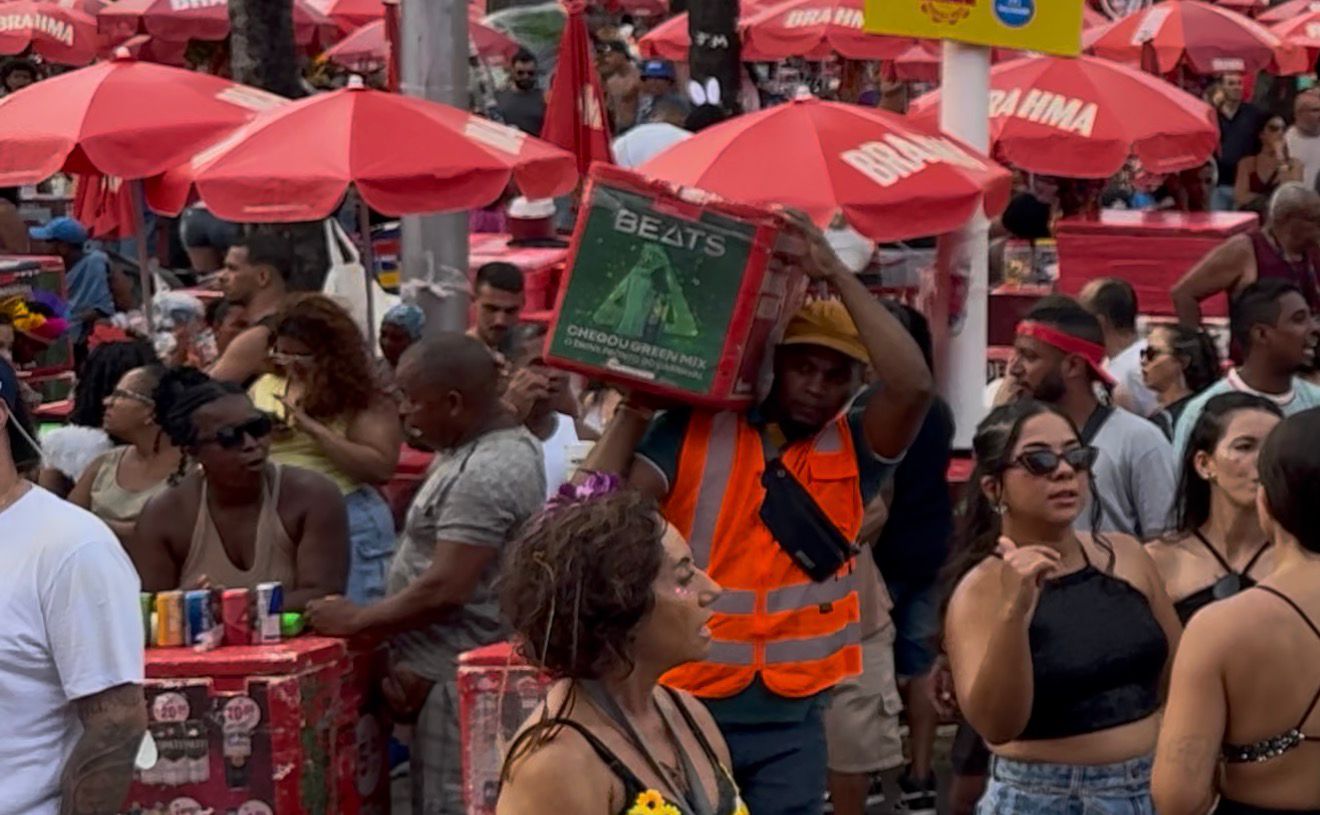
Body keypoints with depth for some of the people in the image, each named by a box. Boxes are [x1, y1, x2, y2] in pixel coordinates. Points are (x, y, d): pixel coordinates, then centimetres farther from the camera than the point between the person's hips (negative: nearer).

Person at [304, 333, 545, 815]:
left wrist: (356, 621, -11)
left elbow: (445, 590, -24)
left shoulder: (483, 475, -21)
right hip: (451, 669, 11)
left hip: (457, 680, -11)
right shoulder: (485, 448, 13)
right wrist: (412, 661, 7)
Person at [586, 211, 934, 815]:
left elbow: (913, 386, -17)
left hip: (790, 714, 1)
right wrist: (633, 410, -9)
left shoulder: (854, 450, 3)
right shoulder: (693, 430, 0)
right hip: (682, 699, -1)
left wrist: (835, 273, -16)